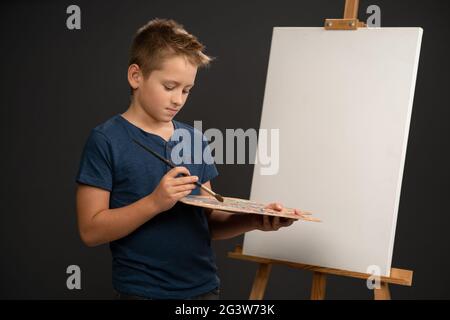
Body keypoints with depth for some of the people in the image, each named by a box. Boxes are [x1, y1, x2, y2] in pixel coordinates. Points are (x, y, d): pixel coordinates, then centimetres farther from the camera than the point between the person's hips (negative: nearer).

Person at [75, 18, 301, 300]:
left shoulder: (196, 140, 6)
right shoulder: (106, 141, -9)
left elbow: (207, 223, 9)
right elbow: (91, 230, -12)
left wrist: (253, 221, -7)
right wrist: (155, 202, -22)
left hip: (205, 286, 5)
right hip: (143, 290, -5)